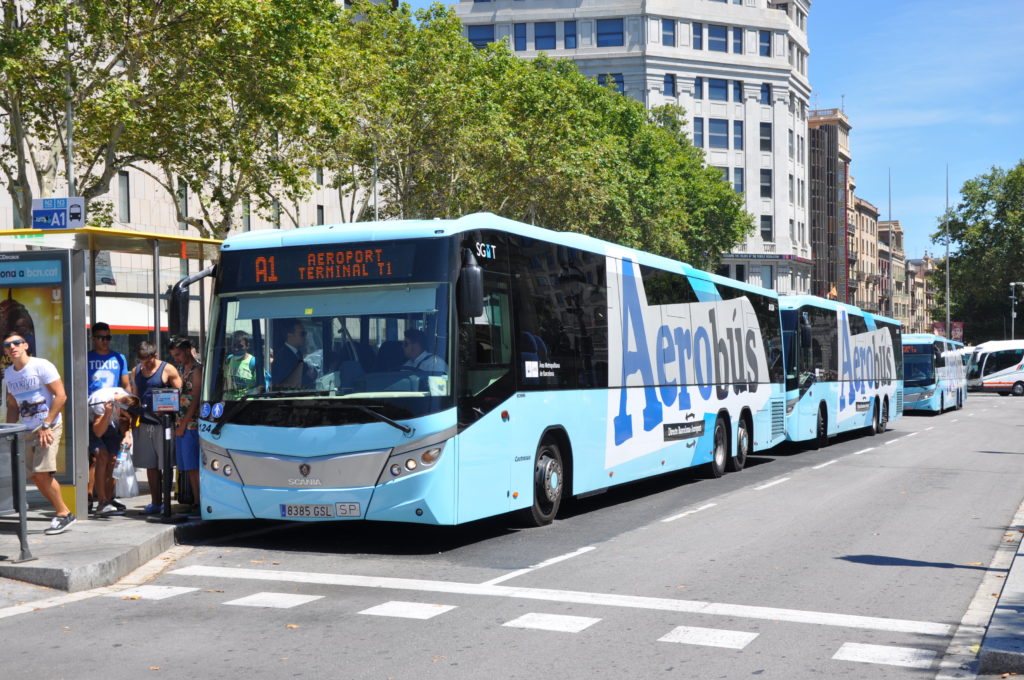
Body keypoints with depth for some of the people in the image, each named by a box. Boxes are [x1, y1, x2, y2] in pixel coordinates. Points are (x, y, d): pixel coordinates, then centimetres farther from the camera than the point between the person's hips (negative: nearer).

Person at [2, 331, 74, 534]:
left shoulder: (41, 366, -10)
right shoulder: (8, 373, 11)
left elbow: (61, 396, -14)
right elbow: (13, 406, 20)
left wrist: (46, 425, -18)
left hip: (49, 427, -7)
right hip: (27, 430, 7)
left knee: (41, 472, -15)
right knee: (35, 476, 5)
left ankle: (64, 514, -2)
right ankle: (62, 513, 16)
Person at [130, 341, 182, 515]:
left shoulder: (168, 370, -3)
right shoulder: (136, 371, 14)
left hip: (163, 423, -5)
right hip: (144, 424, 5)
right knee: (151, 466, 8)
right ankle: (155, 502, 13)